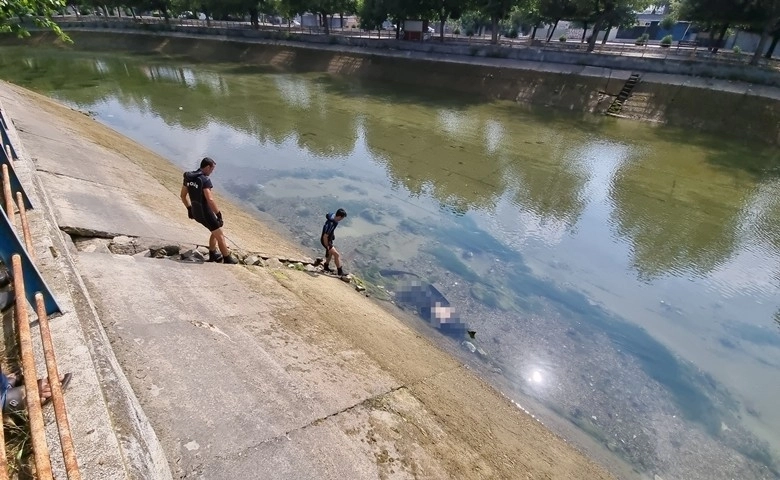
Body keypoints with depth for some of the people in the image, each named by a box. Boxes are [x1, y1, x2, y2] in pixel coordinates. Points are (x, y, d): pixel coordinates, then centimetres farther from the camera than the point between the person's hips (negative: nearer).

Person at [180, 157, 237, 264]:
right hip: (205, 213, -8)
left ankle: (213, 255, 34)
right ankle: (228, 259, 16)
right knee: (220, 235, 7)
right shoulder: (205, 180, -22)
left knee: (215, 232, 26)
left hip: (195, 212, 8)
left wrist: (189, 209, 25)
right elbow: (210, 200, -30)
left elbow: (183, 195, 14)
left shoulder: (188, 177, 4)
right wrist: (219, 215, -24)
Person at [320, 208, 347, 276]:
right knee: (337, 255, -7)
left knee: (331, 252, 26)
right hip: (326, 241, -10)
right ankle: (340, 272, 4)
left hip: (329, 238, 10)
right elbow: (325, 237, -31)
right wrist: (327, 247, -22)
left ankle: (326, 267, 46)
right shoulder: (331, 224, -37)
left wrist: (332, 235, 24)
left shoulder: (333, 215, -10)